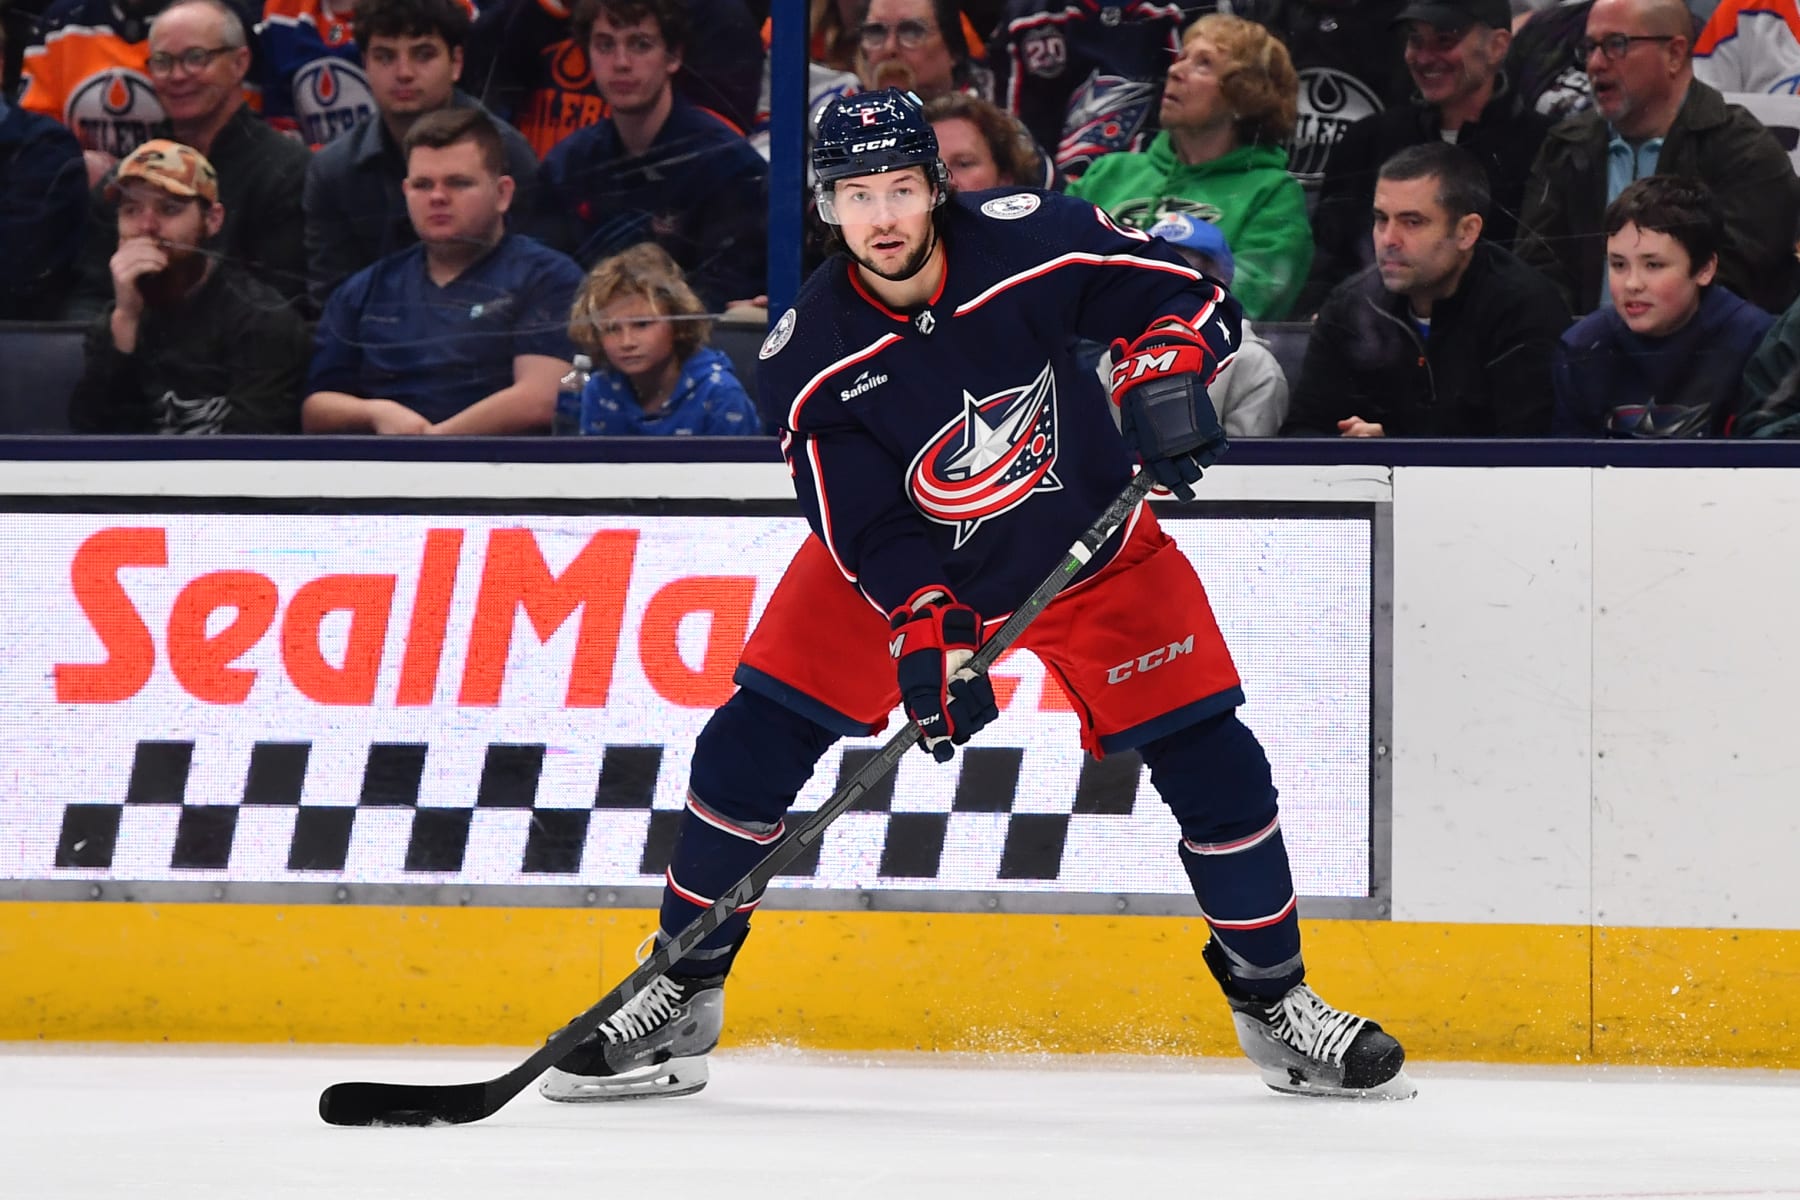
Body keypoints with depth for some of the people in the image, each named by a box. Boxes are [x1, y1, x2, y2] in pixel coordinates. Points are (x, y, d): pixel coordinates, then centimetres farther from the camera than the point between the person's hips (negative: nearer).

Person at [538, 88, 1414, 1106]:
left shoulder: (1032, 241, -24)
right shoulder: (813, 356, -20)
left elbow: (1184, 291, -13)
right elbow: (866, 527, -18)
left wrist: (1167, 367, -33)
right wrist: (926, 629, -32)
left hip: (1091, 550, 0)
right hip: (902, 566, 0)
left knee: (1211, 757, -8)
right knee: (753, 745, -10)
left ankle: (1274, 1001, 12)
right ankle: (681, 998, 6)